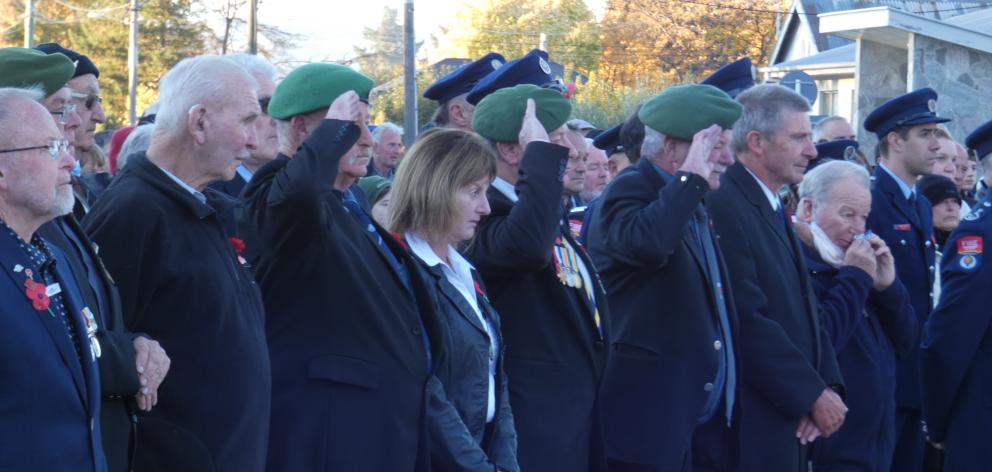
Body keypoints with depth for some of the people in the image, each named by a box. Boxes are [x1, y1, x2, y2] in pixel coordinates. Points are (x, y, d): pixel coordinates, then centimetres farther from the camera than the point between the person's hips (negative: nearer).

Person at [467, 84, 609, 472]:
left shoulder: (545, 210, 15)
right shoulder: (486, 214, -17)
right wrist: (543, 152, -31)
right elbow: (526, 244, -41)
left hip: (577, 403, 10)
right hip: (536, 416, -10)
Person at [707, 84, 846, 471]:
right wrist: (813, 394, -14)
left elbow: (805, 309, 14)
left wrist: (828, 384, -1)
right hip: (753, 424, -9)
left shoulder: (775, 209, 14)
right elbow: (749, 321, -21)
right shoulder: (722, 204, -15)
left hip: (792, 420, 9)